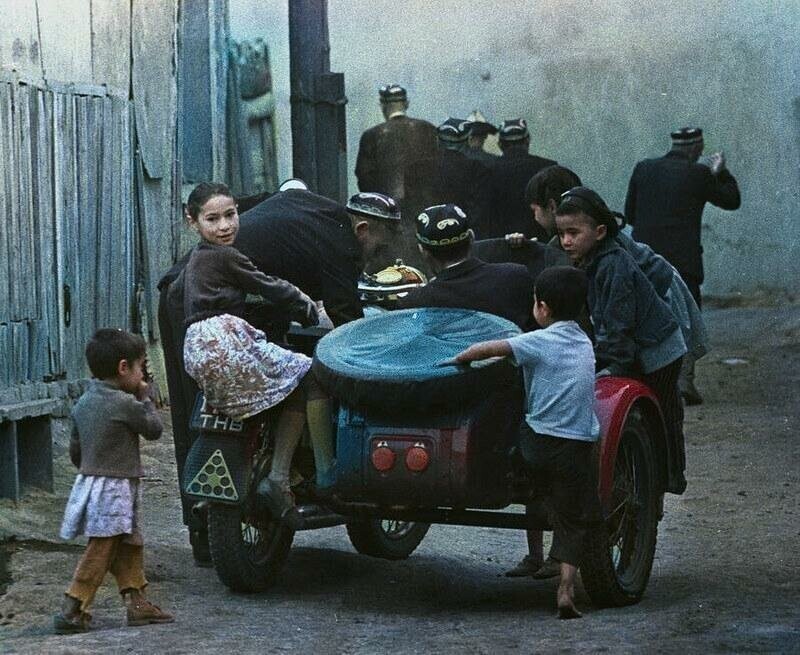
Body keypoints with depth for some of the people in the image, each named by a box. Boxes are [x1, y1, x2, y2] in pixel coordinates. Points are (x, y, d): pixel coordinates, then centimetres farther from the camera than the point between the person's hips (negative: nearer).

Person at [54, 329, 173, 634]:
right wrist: (145, 398, 7)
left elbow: (75, 450, 15)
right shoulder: (125, 404, -17)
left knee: (128, 548, 16)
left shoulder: (82, 404, 8)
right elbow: (153, 429, -4)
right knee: (100, 551, -6)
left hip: (88, 481, 9)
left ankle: (136, 601, 19)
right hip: (115, 489, -9)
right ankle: (72, 610, -6)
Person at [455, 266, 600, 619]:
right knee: (570, 520, 5)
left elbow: (487, 348, -16)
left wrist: (456, 360, 0)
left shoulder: (540, 341, -6)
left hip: (539, 442, -4)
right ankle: (566, 589, -6)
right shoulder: (584, 342, 13)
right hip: (578, 445, 4)